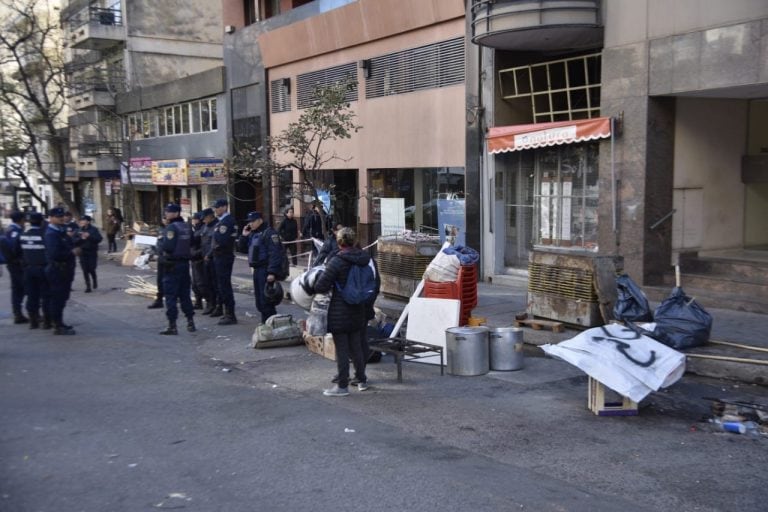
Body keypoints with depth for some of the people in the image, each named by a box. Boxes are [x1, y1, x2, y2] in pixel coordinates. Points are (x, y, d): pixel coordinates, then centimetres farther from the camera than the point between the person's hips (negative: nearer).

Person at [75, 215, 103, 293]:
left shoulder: (94, 229, -3)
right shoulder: (79, 231, 4)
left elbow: (99, 239, -13)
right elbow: (75, 241, 0)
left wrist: (89, 236, -21)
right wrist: (81, 238, -17)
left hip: (92, 252, -3)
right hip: (83, 252, 3)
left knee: (91, 269, -5)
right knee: (85, 270, 1)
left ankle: (95, 281, 26)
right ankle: (88, 286, 9)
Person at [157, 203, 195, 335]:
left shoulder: (172, 227, -15)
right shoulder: (187, 227, 9)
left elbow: (167, 247, -22)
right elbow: (191, 244, 16)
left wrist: (159, 242, -3)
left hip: (173, 265, -7)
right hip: (185, 263, 7)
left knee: (170, 296, -1)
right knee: (184, 294, 15)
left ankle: (172, 325, -1)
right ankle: (190, 322, 17)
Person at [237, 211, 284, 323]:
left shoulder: (269, 233, -11)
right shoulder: (252, 233, 18)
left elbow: (274, 254, -19)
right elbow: (242, 249, 22)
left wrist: (272, 272, -26)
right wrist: (244, 236, 6)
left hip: (266, 271, -9)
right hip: (257, 270, 9)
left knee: (266, 301, -11)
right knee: (259, 301, 13)